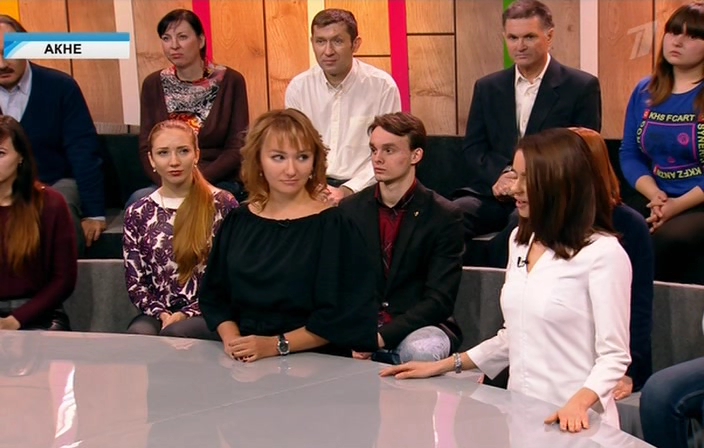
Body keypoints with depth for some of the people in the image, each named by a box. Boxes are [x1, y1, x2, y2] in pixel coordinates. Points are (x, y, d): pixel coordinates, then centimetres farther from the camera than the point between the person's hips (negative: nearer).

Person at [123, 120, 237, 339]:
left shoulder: (223, 205, 3)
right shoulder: (137, 214, 11)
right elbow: (135, 282, 10)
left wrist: (188, 313, -11)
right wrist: (161, 314, -9)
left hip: (209, 312, -2)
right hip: (160, 313, 2)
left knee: (173, 334, -34)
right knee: (138, 334, -32)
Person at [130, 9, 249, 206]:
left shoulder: (230, 81, -1)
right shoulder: (153, 84, 7)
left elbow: (236, 148, -4)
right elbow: (146, 147, 5)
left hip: (219, 184, -2)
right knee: (138, 200, -30)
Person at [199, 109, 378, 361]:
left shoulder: (332, 225, -1)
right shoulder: (238, 222, 12)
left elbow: (340, 315, -5)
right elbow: (214, 295, 15)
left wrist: (277, 345, -11)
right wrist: (231, 337, -3)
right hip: (242, 364, 4)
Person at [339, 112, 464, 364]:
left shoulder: (444, 216, -4)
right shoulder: (349, 210, 8)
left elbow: (439, 300, -9)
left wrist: (382, 336, -21)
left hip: (418, 328, -2)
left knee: (424, 350, -37)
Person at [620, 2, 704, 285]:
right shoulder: (645, 91, 12)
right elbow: (629, 154, 10)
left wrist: (679, 205, -19)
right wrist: (655, 196, -9)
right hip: (655, 200, 4)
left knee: (666, 240, -34)